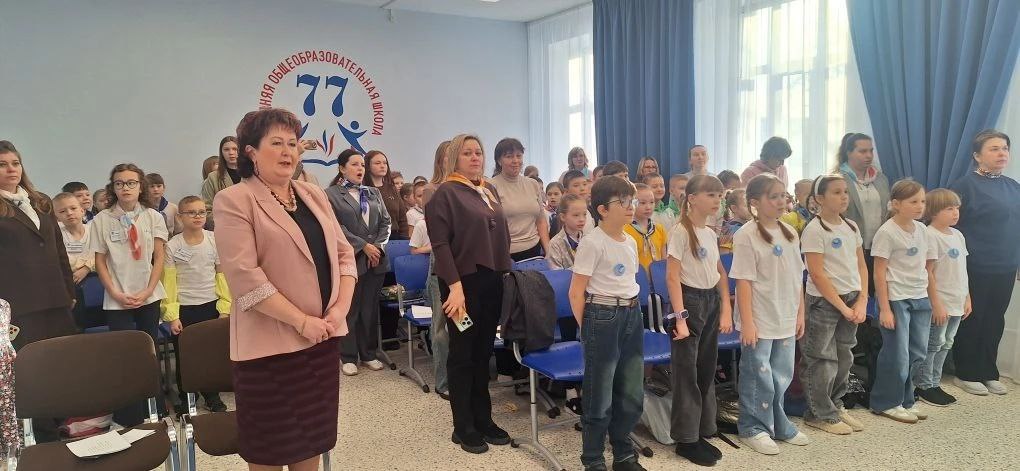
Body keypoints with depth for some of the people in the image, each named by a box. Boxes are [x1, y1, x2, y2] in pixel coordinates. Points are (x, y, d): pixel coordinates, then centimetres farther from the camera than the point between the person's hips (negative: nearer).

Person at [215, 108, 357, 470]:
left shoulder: (314, 194, 11)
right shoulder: (234, 201, -8)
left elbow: (343, 254, 10)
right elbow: (245, 277, -18)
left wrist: (340, 308, -6)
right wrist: (302, 321, -18)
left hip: (324, 337, 6)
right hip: (271, 343, -6)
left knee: (312, 440, 16)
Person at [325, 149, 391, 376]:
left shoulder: (374, 193, 16)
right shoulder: (330, 194, 0)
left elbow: (385, 221, 12)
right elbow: (336, 227, -9)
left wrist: (378, 246, -4)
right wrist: (363, 246, -13)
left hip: (376, 260, 5)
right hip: (349, 259, -4)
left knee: (371, 309, 9)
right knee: (349, 310, 2)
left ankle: (369, 354, 20)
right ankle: (349, 357, 13)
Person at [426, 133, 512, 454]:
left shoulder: (490, 191, 13)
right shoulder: (445, 193, -7)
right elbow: (440, 244, -14)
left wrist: (506, 273, 12)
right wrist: (455, 286, -22)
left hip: (492, 280, 6)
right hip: (464, 281, -6)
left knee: (484, 352, 14)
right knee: (463, 354, 3)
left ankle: (483, 418, 25)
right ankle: (463, 427, 14)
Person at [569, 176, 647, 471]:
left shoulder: (631, 242, 9)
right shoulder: (592, 243, -14)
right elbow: (576, 293, -13)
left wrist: (632, 311, 15)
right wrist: (587, 329, -8)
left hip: (632, 315, 7)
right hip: (603, 316, -7)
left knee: (632, 394, 14)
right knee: (600, 396, 4)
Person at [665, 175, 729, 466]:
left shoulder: (712, 234, 9)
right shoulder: (681, 232, -13)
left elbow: (720, 273, 17)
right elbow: (672, 277, -17)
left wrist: (726, 309, 10)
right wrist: (680, 317, -20)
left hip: (712, 301, 8)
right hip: (690, 300, -8)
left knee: (707, 369, 13)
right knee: (686, 371, 0)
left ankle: (702, 431, 25)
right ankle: (686, 439, 10)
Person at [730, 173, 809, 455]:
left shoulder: (790, 233, 8)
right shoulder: (746, 235, -12)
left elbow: (797, 278, 13)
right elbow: (743, 281, -14)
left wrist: (800, 313, 11)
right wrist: (747, 322, -16)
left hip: (786, 320, 6)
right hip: (759, 322, -6)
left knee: (781, 377, 15)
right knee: (758, 378, 4)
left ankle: (779, 425, 31)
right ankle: (753, 428, 19)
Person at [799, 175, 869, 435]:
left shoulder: (851, 227, 8)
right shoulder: (814, 230, -12)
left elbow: (861, 266, 11)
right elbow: (817, 275, -15)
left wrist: (862, 301, -1)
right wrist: (843, 307, -13)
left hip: (852, 299, 7)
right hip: (824, 302, -7)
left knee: (844, 357, 13)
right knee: (823, 360, 1)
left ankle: (835, 406, 29)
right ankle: (819, 413, 14)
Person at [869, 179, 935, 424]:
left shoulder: (922, 230, 8)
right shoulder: (887, 232, -11)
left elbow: (927, 269, 14)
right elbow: (879, 273, -12)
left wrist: (934, 301, 10)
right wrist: (884, 309, -14)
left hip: (921, 298, 7)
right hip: (896, 300, -7)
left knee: (917, 354, 12)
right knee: (898, 355, 0)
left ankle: (905, 400, 27)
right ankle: (887, 403, 15)